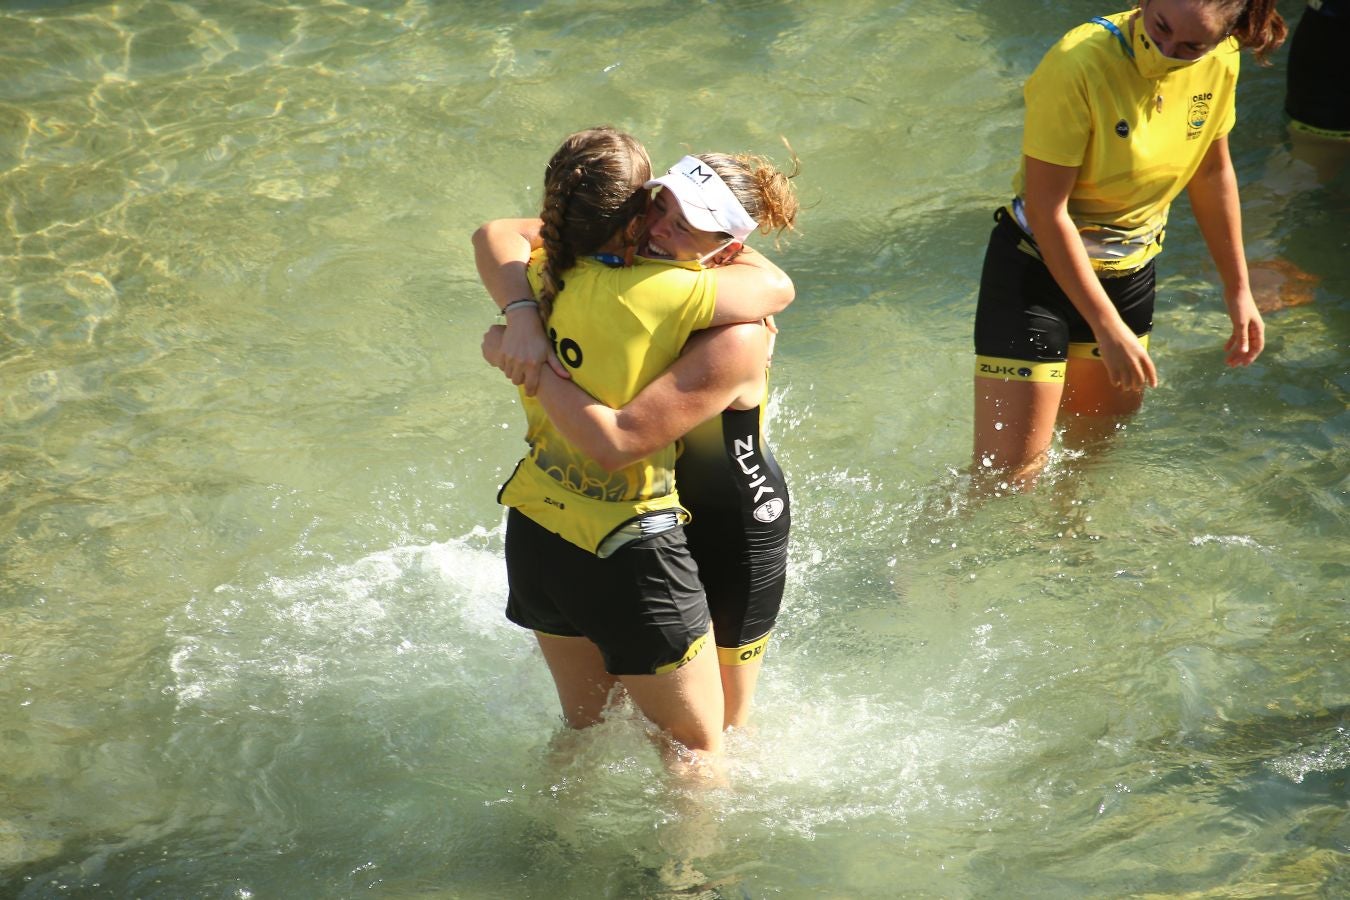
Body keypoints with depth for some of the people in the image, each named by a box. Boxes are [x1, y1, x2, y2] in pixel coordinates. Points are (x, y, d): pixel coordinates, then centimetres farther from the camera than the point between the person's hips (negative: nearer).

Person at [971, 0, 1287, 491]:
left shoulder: (1218, 63, -8)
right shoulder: (1079, 64, -28)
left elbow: (1212, 171, 9)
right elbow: (1046, 210, -25)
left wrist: (1238, 289, 14)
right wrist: (1110, 329, -24)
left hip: (1130, 274, 6)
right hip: (1039, 266, -6)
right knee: (1007, 475, -8)